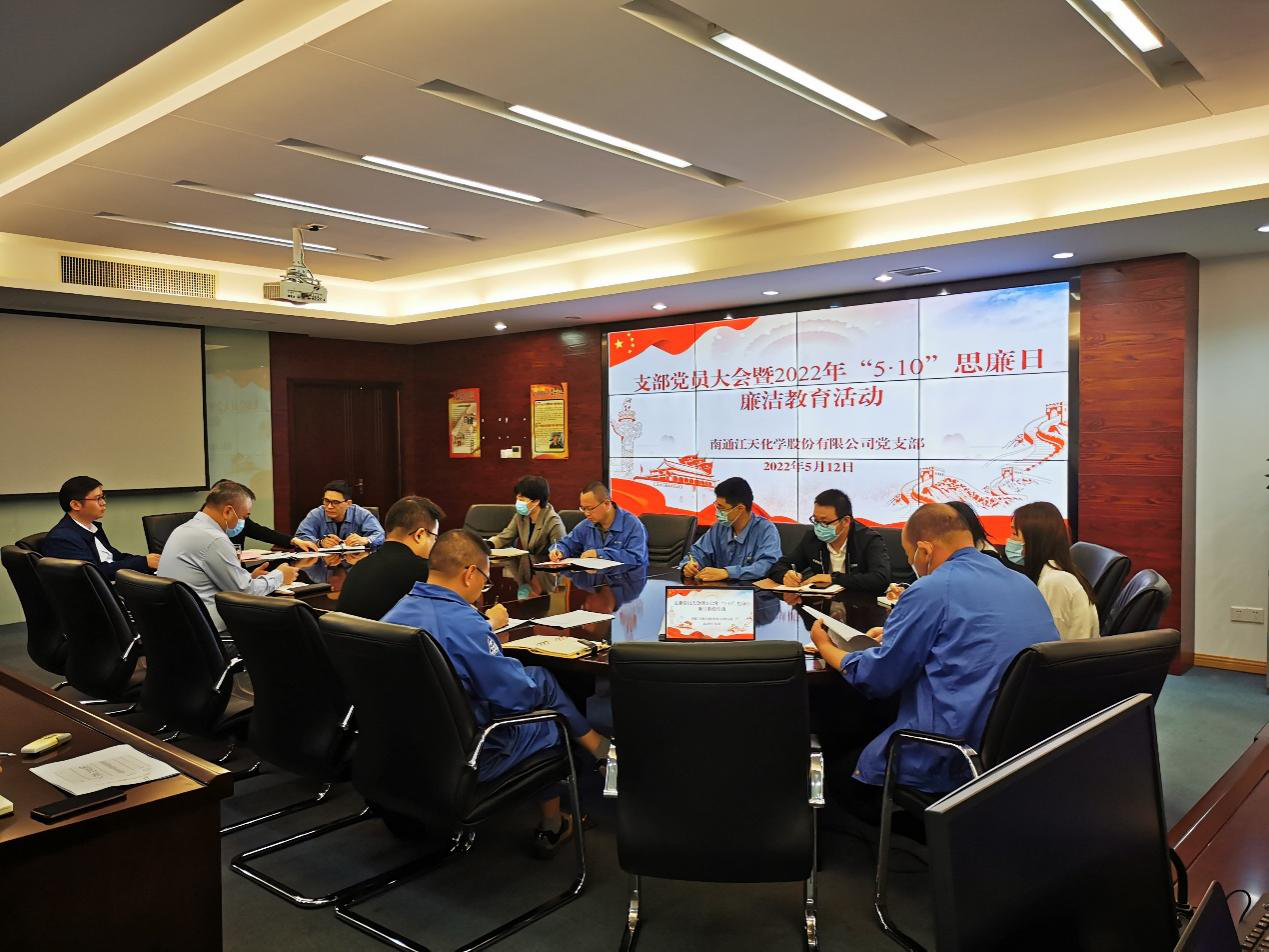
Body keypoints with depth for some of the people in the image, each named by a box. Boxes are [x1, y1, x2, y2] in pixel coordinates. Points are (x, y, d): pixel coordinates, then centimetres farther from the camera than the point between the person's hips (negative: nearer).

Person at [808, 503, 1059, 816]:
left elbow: (875, 678, -8)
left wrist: (825, 647, 10)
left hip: (958, 764, -8)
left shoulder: (933, 589, -14)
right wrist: (897, 634, 28)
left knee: (840, 775, 14)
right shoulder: (1025, 585, 10)